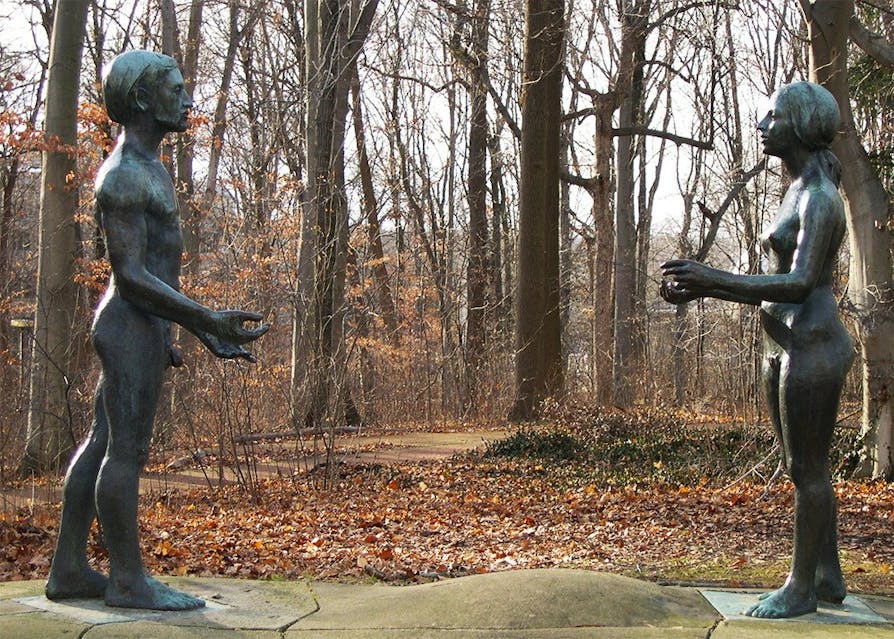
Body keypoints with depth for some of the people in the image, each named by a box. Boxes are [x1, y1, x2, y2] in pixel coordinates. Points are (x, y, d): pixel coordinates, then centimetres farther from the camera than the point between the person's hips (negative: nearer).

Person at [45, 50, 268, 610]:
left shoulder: (147, 170, 18)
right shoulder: (123, 176, -14)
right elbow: (131, 275, -20)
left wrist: (168, 334, 23)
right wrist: (208, 321, -24)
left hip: (141, 328, 10)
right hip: (132, 327, -10)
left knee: (102, 445, 11)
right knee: (127, 451, -5)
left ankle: (69, 569, 17)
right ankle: (129, 579, 2)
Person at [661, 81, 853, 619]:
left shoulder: (821, 197, -13)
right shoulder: (796, 196, 17)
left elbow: (800, 284, -24)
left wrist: (714, 279, -31)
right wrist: (703, 289, 8)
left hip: (814, 346, -10)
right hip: (784, 349, 10)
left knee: (807, 470, -1)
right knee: (807, 468, 15)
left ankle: (802, 586, 10)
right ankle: (829, 576, 25)